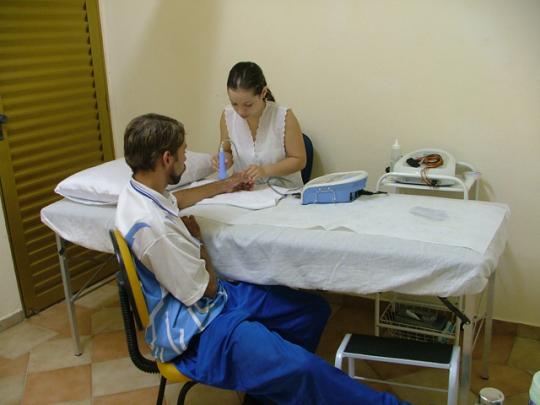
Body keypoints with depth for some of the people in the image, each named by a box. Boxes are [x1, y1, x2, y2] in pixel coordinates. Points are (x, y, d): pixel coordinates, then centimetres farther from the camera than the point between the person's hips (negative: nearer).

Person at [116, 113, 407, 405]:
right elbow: (207, 290, -17)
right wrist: (196, 238, -2)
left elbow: (175, 200, 28)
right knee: (301, 370, -27)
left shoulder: (138, 191, 1)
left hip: (215, 296, 10)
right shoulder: (152, 225, -29)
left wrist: (223, 187, 36)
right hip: (191, 329, -10)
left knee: (313, 308, 7)